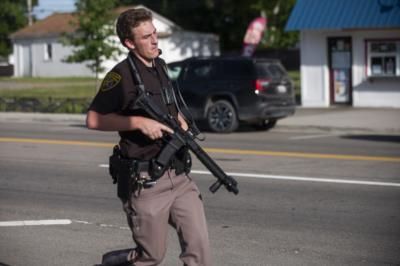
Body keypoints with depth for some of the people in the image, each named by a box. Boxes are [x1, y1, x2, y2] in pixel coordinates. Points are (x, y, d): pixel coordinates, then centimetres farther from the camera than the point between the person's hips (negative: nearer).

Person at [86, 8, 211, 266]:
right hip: (146, 182, -6)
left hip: (179, 175, 7)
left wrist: (180, 120, 9)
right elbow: (94, 120, -16)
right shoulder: (122, 75, -12)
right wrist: (140, 123, -21)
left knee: (199, 245, -1)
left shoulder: (160, 66, 11)